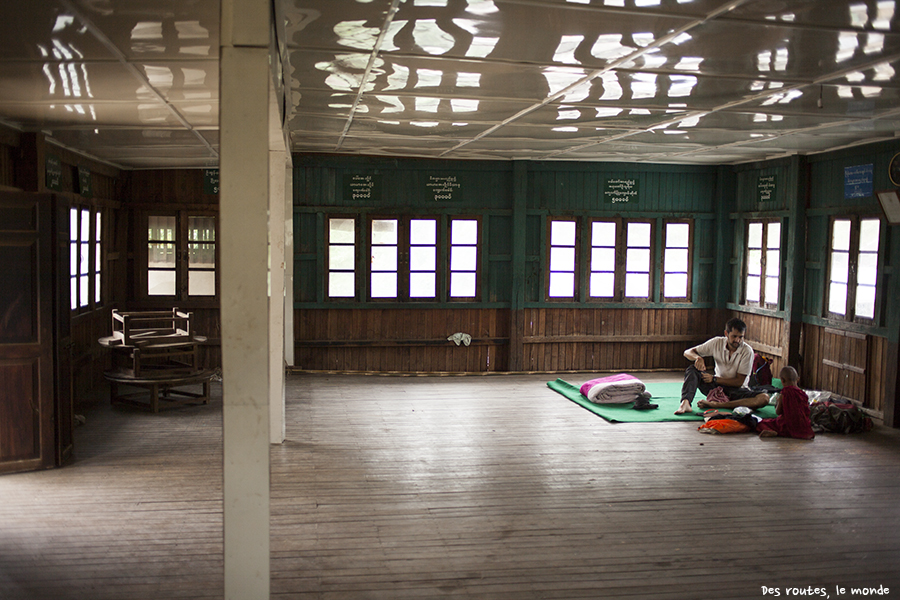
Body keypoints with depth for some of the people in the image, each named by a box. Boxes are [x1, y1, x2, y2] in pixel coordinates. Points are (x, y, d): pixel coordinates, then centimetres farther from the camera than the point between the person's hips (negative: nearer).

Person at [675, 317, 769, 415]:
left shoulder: (747, 351, -13)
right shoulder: (717, 343, -6)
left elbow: (739, 382, -13)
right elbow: (687, 352, -2)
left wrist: (714, 379, -19)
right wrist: (698, 358, -25)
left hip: (736, 389, -2)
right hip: (717, 386, 2)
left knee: (764, 398, -32)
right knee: (692, 370, -21)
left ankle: (714, 404, -40)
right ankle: (685, 403, -44)